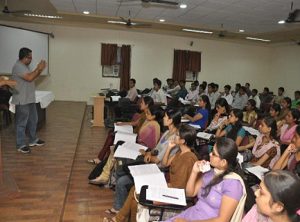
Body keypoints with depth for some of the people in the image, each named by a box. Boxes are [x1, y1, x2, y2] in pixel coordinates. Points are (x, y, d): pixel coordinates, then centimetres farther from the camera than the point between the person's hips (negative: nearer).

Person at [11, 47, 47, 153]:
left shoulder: (25, 66, 13)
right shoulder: (18, 66, -17)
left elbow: (32, 77, 19)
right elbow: (29, 78, -26)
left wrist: (39, 70, 5)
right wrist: (38, 69, -15)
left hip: (30, 99, 10)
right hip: (22, 101, -10)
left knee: (33, 120, 17)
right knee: (21, 123, -1)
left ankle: (33, 140, 30)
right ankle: (20, 145, 9)